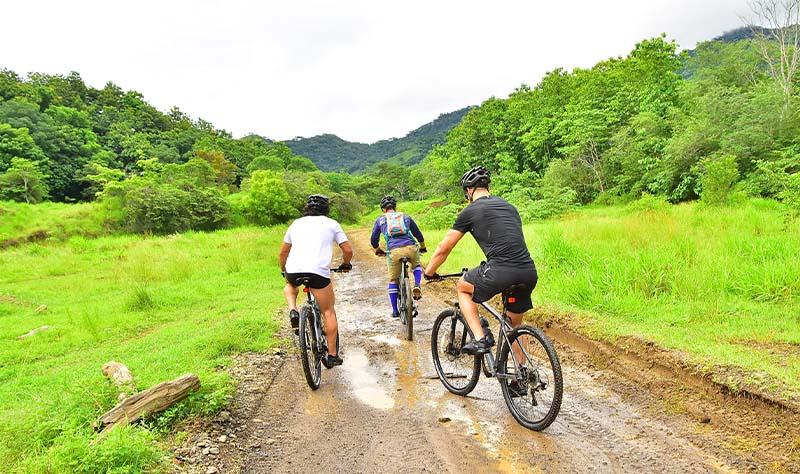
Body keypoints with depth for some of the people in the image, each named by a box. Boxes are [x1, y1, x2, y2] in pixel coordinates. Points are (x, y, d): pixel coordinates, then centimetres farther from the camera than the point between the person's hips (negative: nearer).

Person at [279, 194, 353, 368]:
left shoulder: (296, 223, 23)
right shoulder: (331, 224, 15)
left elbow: (283, 253, 28)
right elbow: (348, 250, 11)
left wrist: (283, 270, 44)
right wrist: (345, 265, 30)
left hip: (293, 270, 3)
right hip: (318, 271, -3)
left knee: (290, 286, 39)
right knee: (328, 312, 13)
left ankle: (293, 311, 11)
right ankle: (332, 355, 15)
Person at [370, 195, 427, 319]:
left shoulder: (380, 220, 19)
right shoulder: (405, 217, 23)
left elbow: (373, 240, 21)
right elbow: (418, 234, 29)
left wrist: (377, 250, 41)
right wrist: (423, 247, 46)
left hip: (394, 251, -1)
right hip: (411, 248, 1)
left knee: (393, 280, 16)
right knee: (417, 266, 33)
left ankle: (395, 311, 17)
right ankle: (417, 286, 6)